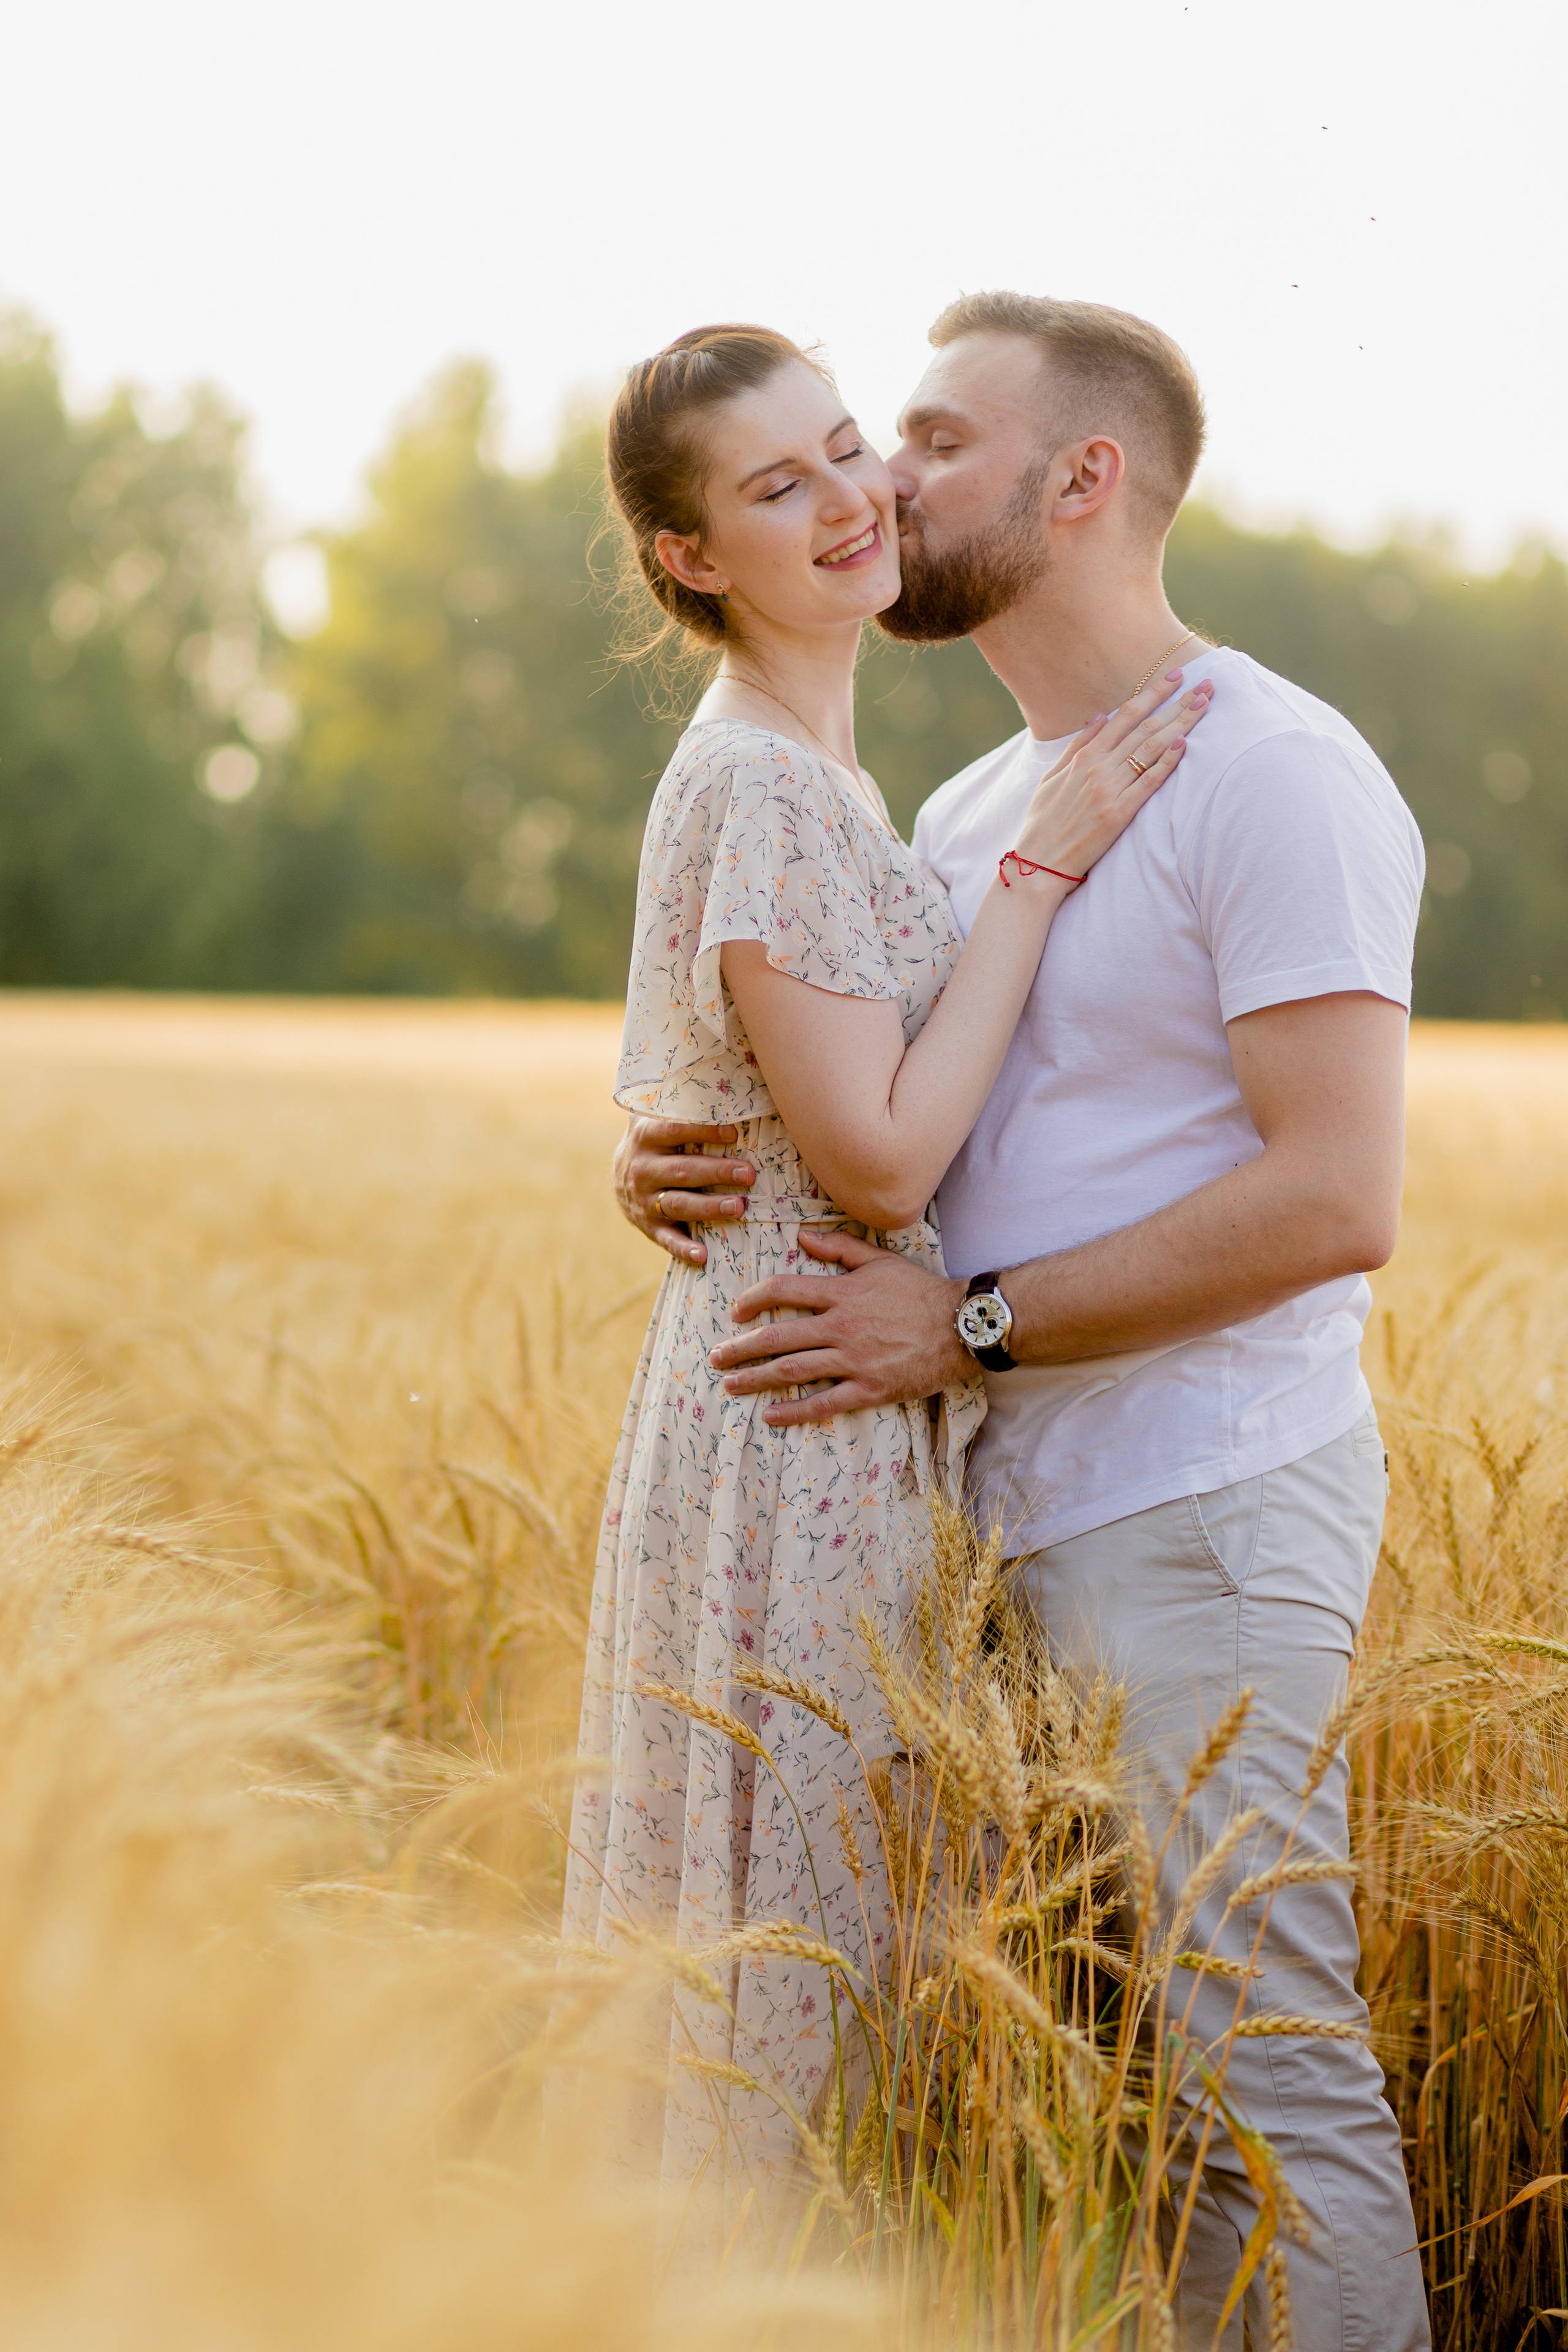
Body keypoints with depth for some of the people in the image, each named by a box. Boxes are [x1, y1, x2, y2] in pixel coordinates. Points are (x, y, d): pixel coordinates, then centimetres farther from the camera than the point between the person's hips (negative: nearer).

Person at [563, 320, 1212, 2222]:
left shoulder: (806, 774, 14)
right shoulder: (758, 787, -16)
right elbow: (880, 1157, -20)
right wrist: (1045, 861, -16)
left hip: (843, 1434, 10)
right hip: (806, 1438, -10)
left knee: (777, 1956, 16)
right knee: (802, 1942, -1)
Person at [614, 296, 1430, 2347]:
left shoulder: (1277, 774, -11)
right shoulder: (972, 811, 17)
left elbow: (1333, 1199, -20)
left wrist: (972, 1327, -19)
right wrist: (684, 1165, -2)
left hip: (1203, 1517, -9)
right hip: (1014, 1512, 9)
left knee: (1263, 2067, -5)